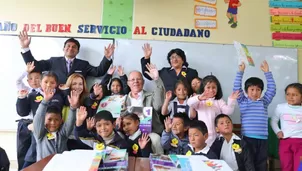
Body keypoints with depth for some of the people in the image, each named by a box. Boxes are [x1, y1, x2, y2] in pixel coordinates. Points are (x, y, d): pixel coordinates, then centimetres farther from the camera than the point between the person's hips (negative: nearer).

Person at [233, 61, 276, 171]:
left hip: (262, 139, 3)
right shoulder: (243, 102, 7)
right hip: (248, 138, -2)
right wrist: (240, 71, -4)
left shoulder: (264, 102, 12)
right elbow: (236, 87, -1)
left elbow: (272, 89, 7)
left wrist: (267, 72, 2)